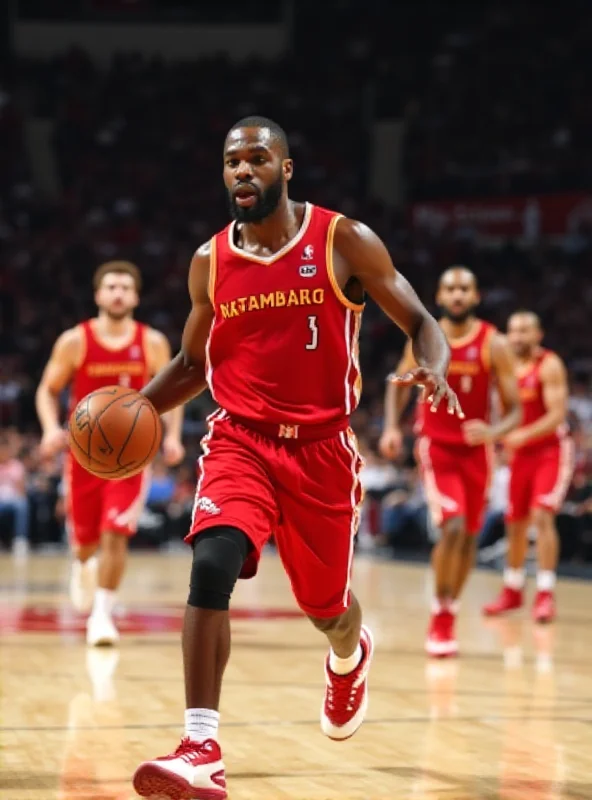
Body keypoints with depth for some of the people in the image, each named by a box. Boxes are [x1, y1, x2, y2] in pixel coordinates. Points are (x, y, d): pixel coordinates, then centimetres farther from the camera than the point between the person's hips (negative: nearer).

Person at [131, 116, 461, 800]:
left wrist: (434, 369, -24)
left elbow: (419, 321, -1)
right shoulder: (209, 263, 5)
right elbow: (192, 363, 18)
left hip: (321, 445, -1)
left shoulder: (344, 242, -5)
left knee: (325, 607, 13)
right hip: (239, 439, 1)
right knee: (211, 565, -26)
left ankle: (350, 656, 53)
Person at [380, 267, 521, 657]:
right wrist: (392, 427, -6)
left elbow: (515, 410, -8)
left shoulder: (494, 345, -9)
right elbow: (400, 384, 10)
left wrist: (494, 432, -29)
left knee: (469, 536, 10)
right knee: (452, 527, -19)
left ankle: (450, 611, 29)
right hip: (436, 447, -2)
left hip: (475, 450, 2)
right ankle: (441, 617, -6)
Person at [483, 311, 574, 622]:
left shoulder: (549, 365, -14)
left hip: (551, 450, -7)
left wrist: (523, 435, -33)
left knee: (542, 515, -20)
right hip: (521, 453, 7)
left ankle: (545, 594, -19)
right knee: (515, 524, 12)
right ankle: (512, 591, 27)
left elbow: (557, 415, -22)